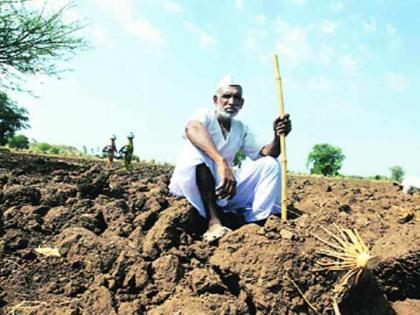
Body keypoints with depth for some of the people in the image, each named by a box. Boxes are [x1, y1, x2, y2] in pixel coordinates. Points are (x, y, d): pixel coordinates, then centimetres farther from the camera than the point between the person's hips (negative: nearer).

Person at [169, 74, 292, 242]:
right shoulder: (205, 115, -9)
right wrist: (222, 162, -48)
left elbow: (265, 153, -1)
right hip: (193, 186, -5)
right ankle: (214, 222, -36)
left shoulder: (242, 129, 8)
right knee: (197, 149, -33)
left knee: (270, 164, -7)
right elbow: (191, 128, -34)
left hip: (224, 186, 5)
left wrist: (278, 137, -24)